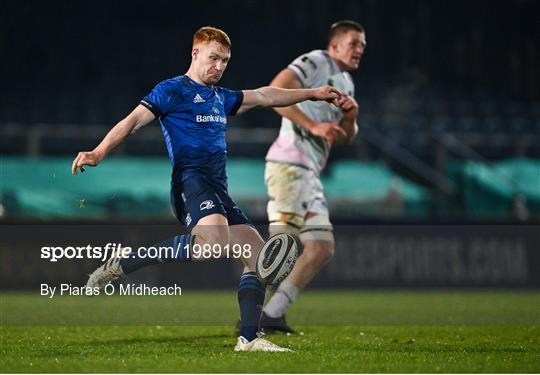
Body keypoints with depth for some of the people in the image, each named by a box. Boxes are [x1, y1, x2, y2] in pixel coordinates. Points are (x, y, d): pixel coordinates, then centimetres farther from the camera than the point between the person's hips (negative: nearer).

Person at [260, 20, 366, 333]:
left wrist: (351, 116, 4)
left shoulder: (346, 83, 24)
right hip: (290, 164, -10)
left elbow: (345, 137, 26)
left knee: (322, 249, 8)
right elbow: (274, 93, -17)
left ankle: (271, 313, 5)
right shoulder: (315, 62, -4)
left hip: (309, 173, 10)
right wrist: (313, 126, -21)